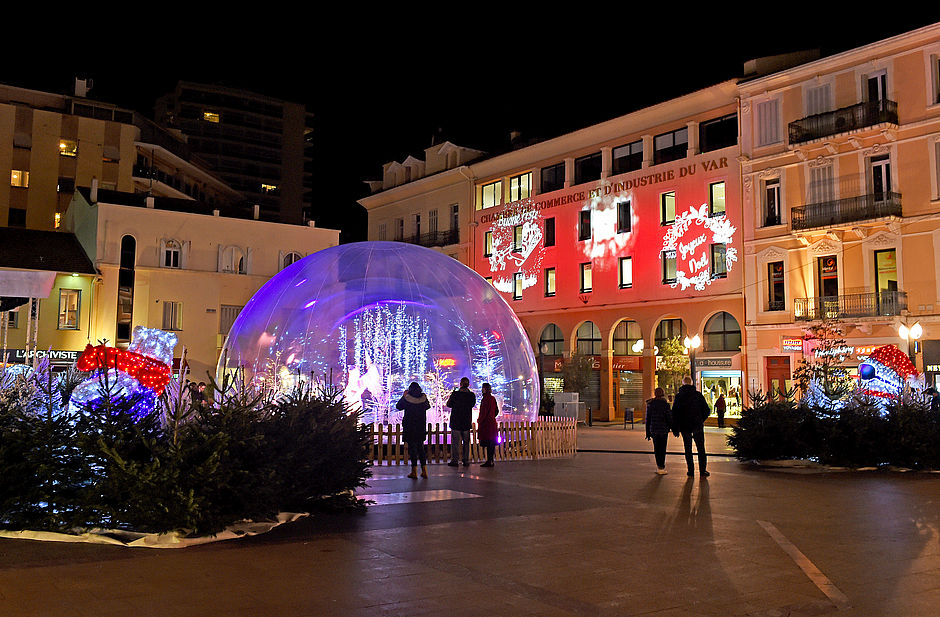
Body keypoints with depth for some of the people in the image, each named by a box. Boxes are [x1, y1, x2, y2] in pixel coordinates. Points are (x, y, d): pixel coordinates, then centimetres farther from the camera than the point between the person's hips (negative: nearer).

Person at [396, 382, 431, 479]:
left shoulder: (407, 398, -11)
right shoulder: (424, 398, -3)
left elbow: (398, 406, 3)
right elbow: (428, 406, 16)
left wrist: (403, 396, 13)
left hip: (410, 427, -3)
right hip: (421, 427, 3)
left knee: (412, 448, 2)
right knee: (421, 447, 13)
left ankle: (414, 471, 1)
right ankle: (424, 470, 9)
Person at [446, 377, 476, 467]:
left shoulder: (455, 394, -12)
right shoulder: (471, 395, -5)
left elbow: (448, 404, 0)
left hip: (456, 421, -2)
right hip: (467, 421, 2)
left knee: (455, 442, 4)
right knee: (466, 442, 11)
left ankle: (454, 460, 4)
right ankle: (466, 460, 12)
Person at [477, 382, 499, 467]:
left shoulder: (486, 398, -15)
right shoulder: (493, 398, 11)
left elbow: (484, 411, -17)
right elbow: (497, 411, 18)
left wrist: (479, 420, -6)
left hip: (486, 423, -9)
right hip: (492, 422, 9)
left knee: (488, 443, -7)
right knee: (491, 443, 11)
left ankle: (489, 461, -6)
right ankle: (491, 461, 16)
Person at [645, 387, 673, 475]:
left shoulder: (650, 404, 2)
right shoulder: (665, 404, -9)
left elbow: (647, 418, 6)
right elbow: (669, 418, -7)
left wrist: (648, 432, 12)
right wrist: (673, 428, 5)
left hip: (653, 429, 3)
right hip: (663, 428, -3)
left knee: (656, 448, 12)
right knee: (662, 448, 2)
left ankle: (659, 466, 16)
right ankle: (661, 467, 1)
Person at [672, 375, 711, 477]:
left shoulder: (678, 396, -2)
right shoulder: (698, 394, -3)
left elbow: (674, 413, -2)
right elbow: (707, 411, -2)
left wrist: (675, 429, 3)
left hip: (684, 426, 0)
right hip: (697, 425, 0)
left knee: (688, 449, 8)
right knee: (701, 448, 7)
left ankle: (691, 471, 8)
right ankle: (702, 471, 4)